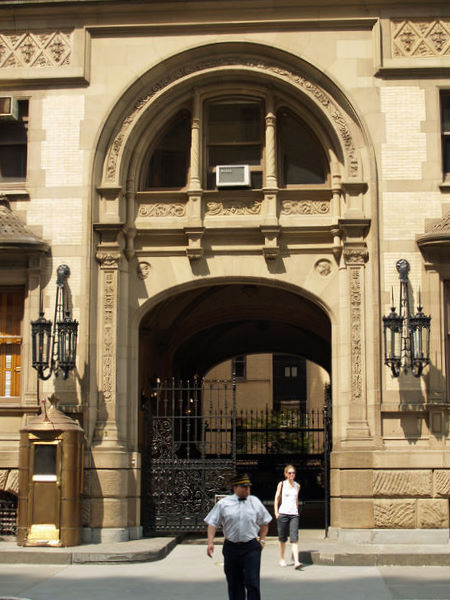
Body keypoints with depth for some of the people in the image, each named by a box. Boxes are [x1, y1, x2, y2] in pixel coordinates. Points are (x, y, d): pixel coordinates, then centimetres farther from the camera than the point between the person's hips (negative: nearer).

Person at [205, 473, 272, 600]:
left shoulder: (255, 502, 6)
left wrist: (262, 540, 10)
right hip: (231, 547, 1)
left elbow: (264, 523, 17)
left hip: (251, 548, 0)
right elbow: (212, 523, 2)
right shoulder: (223, 504, 1)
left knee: (252, 582, -8)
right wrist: (210, 542, -9)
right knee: (234, 584, 9)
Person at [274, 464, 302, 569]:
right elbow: (277, 498, 6)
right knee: (282, 538, 7)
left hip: (294, 514, 1)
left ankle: (296, 562, -19)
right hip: (283, 513, -1)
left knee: (294, 538, -11)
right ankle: (282, 559, 24)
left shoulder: (297, 485, 11)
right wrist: (276, 512, -1)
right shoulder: (282, 484, 3)